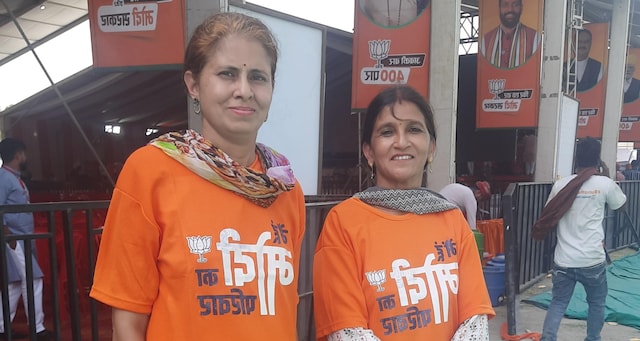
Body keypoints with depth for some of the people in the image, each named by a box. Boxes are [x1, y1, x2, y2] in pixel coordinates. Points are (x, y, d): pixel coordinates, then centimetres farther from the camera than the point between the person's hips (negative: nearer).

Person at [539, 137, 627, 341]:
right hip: (592, 260, -1)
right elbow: (621, 204, 16)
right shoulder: (605, 184, -5)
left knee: (558, 303, 11)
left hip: (563, 260, 1)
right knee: (597, 304, 21)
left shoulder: (560, 184, 0)